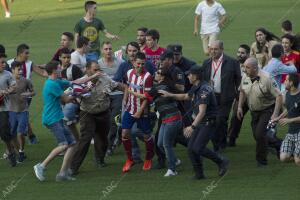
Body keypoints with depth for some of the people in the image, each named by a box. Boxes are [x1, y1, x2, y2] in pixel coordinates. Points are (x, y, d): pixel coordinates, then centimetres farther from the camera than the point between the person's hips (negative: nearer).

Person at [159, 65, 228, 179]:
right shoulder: (196, 88, 8)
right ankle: (199, 173, 11)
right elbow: (185, 97, 30)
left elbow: (202, 112, -31)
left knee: (198, 148, -18)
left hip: (208, 123, -9)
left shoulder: (204, 90, -23)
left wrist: (192, 127, -38)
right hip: (200, 122, 9)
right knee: (191, 148, 3)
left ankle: (221, 162, -2)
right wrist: (169, 95, 22)